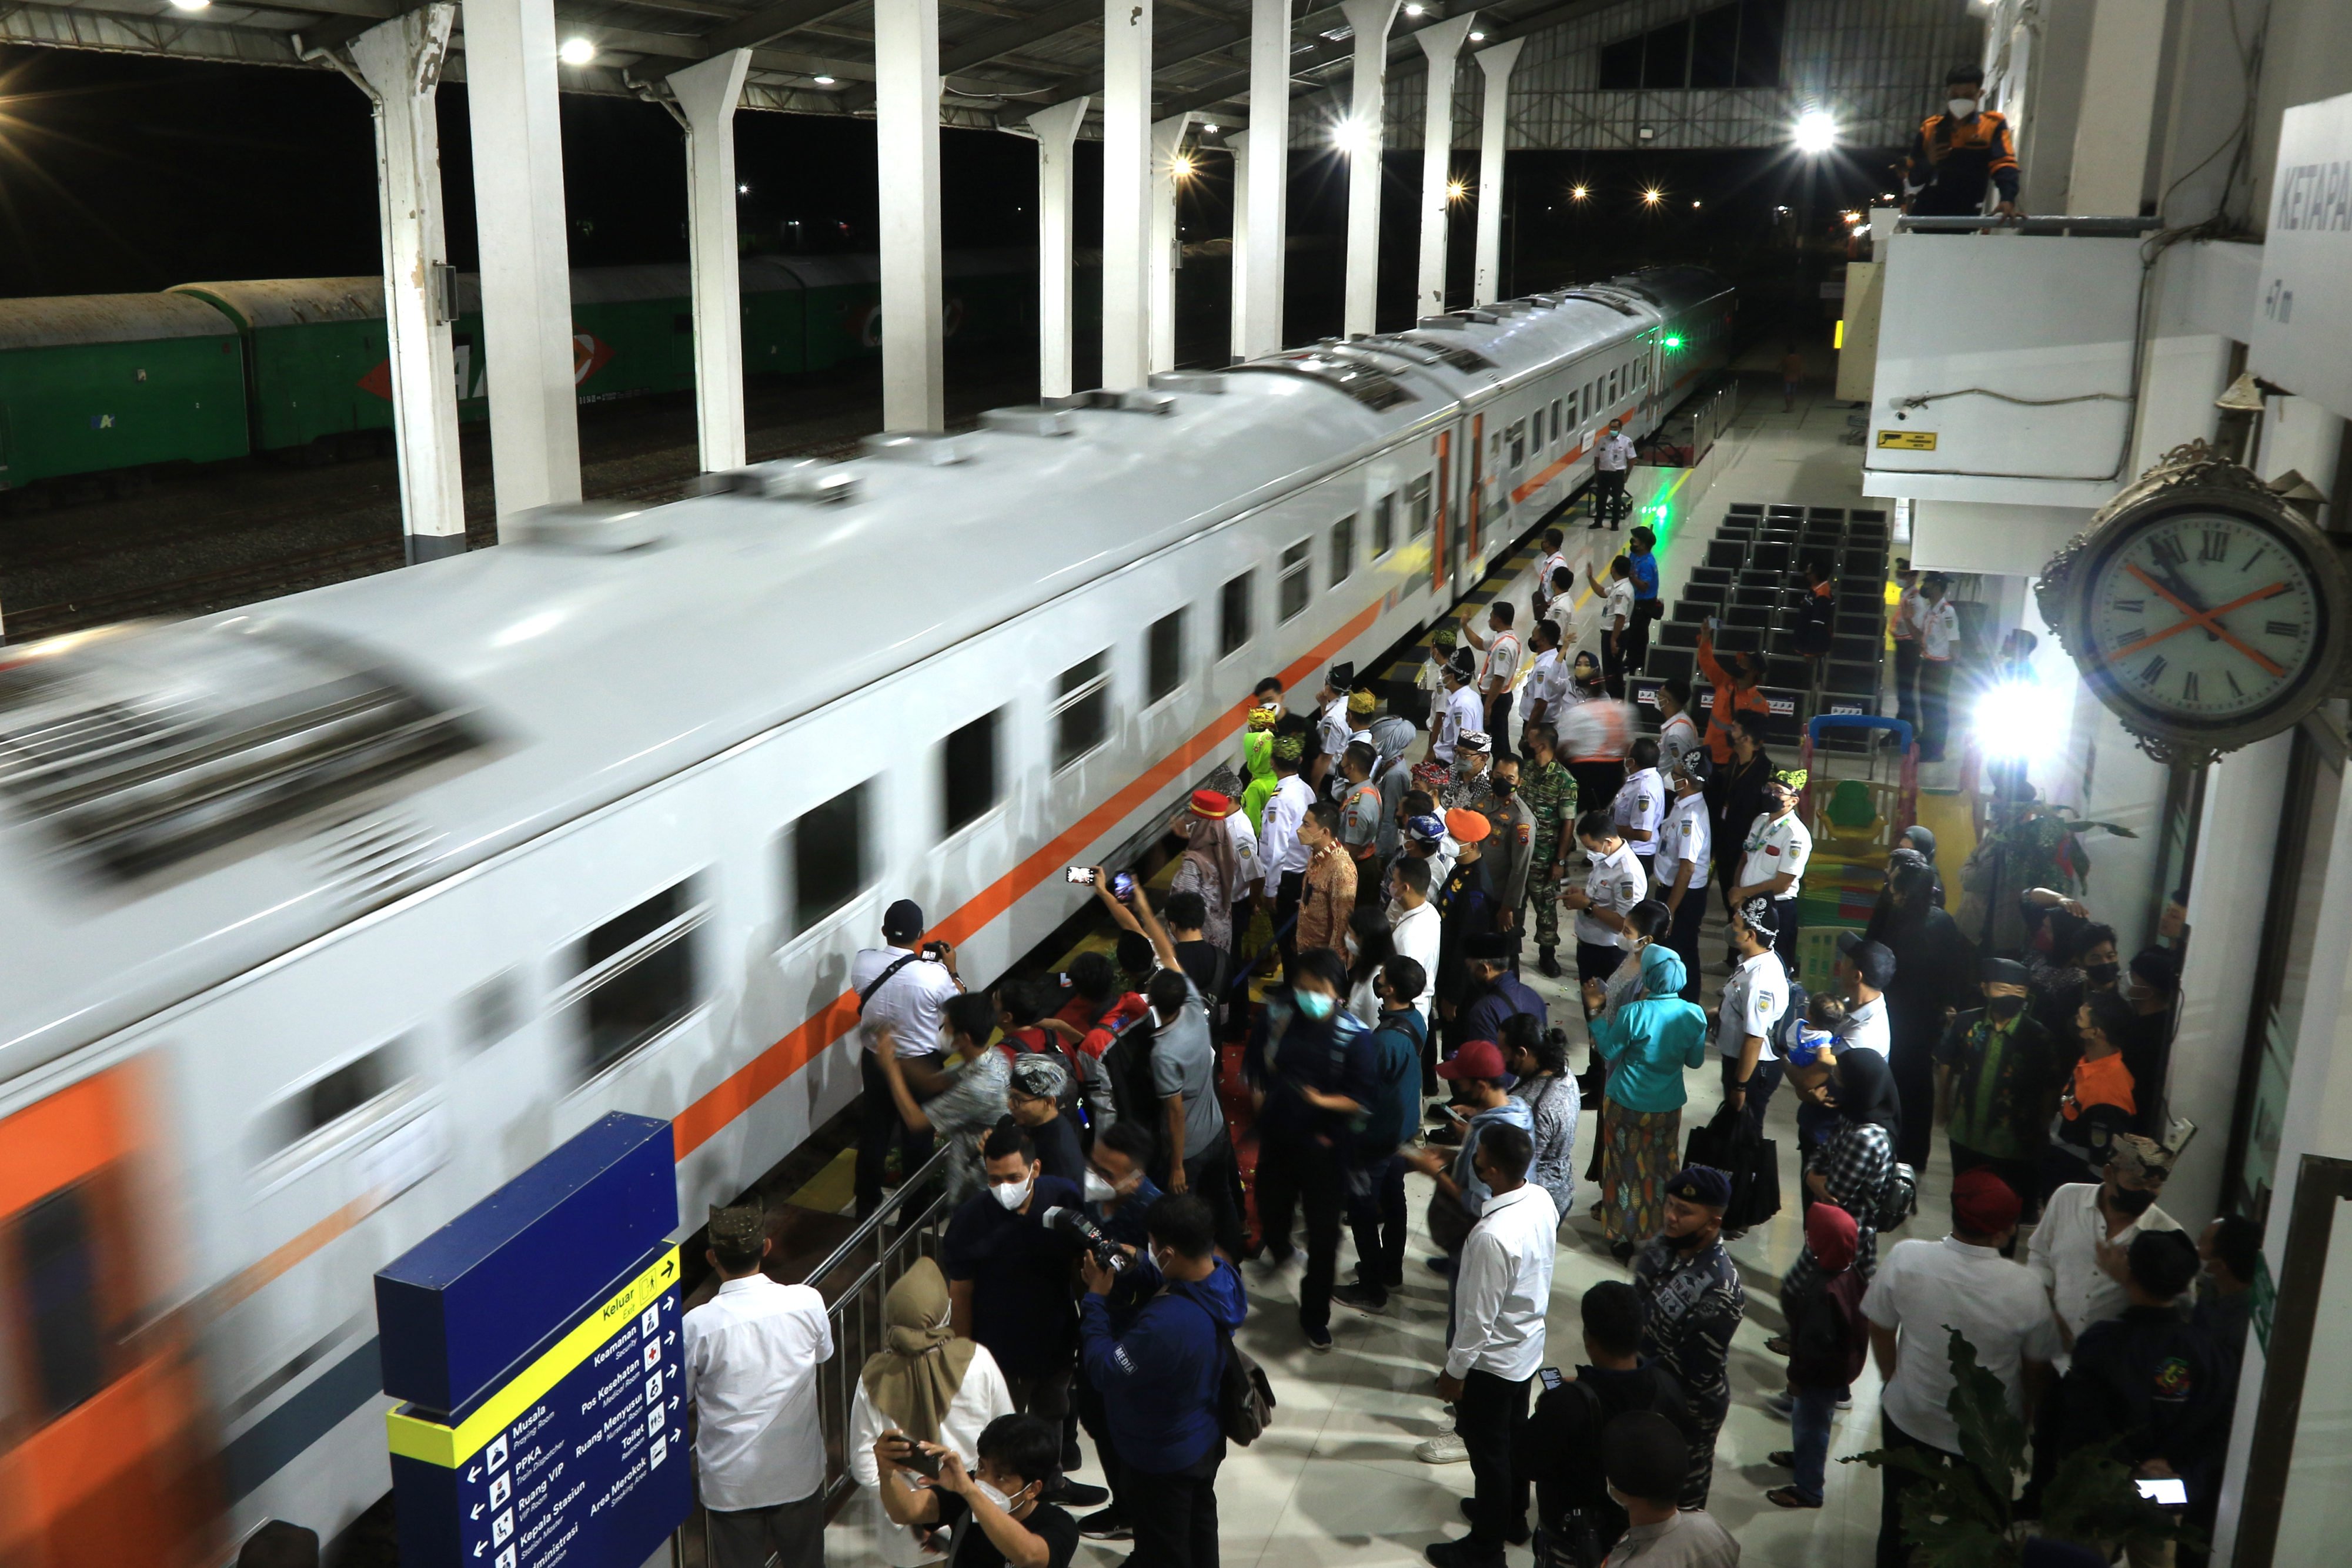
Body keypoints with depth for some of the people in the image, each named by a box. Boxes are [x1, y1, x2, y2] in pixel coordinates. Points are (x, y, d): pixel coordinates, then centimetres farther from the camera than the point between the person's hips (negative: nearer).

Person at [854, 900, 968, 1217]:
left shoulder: (862, 962, -16)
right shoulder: (934, 975, -27)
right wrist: (952, 970, 3)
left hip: (875, 1062, 3)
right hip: (921, 1068, -3)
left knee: (873, 1134, 21)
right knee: (917, 1137, 15)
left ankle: (867, 1204, 36)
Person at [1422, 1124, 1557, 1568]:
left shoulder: (1493, 1236, -37)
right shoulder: (1542, 1200, -12)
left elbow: (1479, 1317, -27)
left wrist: (1455, 1371, -14)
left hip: (1492, 1358, -8)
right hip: (1529, 1344, 8)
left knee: (1488, 1450, 12)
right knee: (1515, 1434, 27)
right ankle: (1512, 1514, 49)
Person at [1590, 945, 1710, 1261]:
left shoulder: (1633, 1014, -25)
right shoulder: (1694, 1016, -13)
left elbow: (1609, 1051, -11)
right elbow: (1695, 1060, 0)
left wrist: (1597, 1017, -1)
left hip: (1627, 1105, -3)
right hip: (1668, 1107, 3)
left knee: (1626, 1169, 14)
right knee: (1660, 1169, 22)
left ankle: (1622, 1236, 24)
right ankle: (1658, 1231, 35)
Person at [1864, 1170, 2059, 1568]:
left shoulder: (1905, 1258, -27)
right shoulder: (2024, 1290, -28)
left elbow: (1880, 1328, -11)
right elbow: (2037, 1366, -10)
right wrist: (2029, 1409, 12)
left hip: (1909, 1418, 1)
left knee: (1900, 1518, 27)